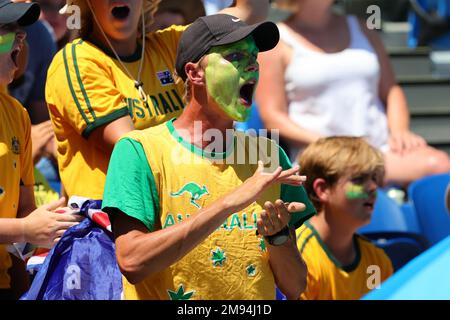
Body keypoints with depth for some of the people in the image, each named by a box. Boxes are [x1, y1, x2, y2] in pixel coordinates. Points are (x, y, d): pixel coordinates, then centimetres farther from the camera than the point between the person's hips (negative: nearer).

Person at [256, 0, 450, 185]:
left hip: (381, 147, 5)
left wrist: (400, 131, 3)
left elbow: (390, 89, 25)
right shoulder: (277, 43, 7)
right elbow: (272, 117, 0)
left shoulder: (360, 28, 23)